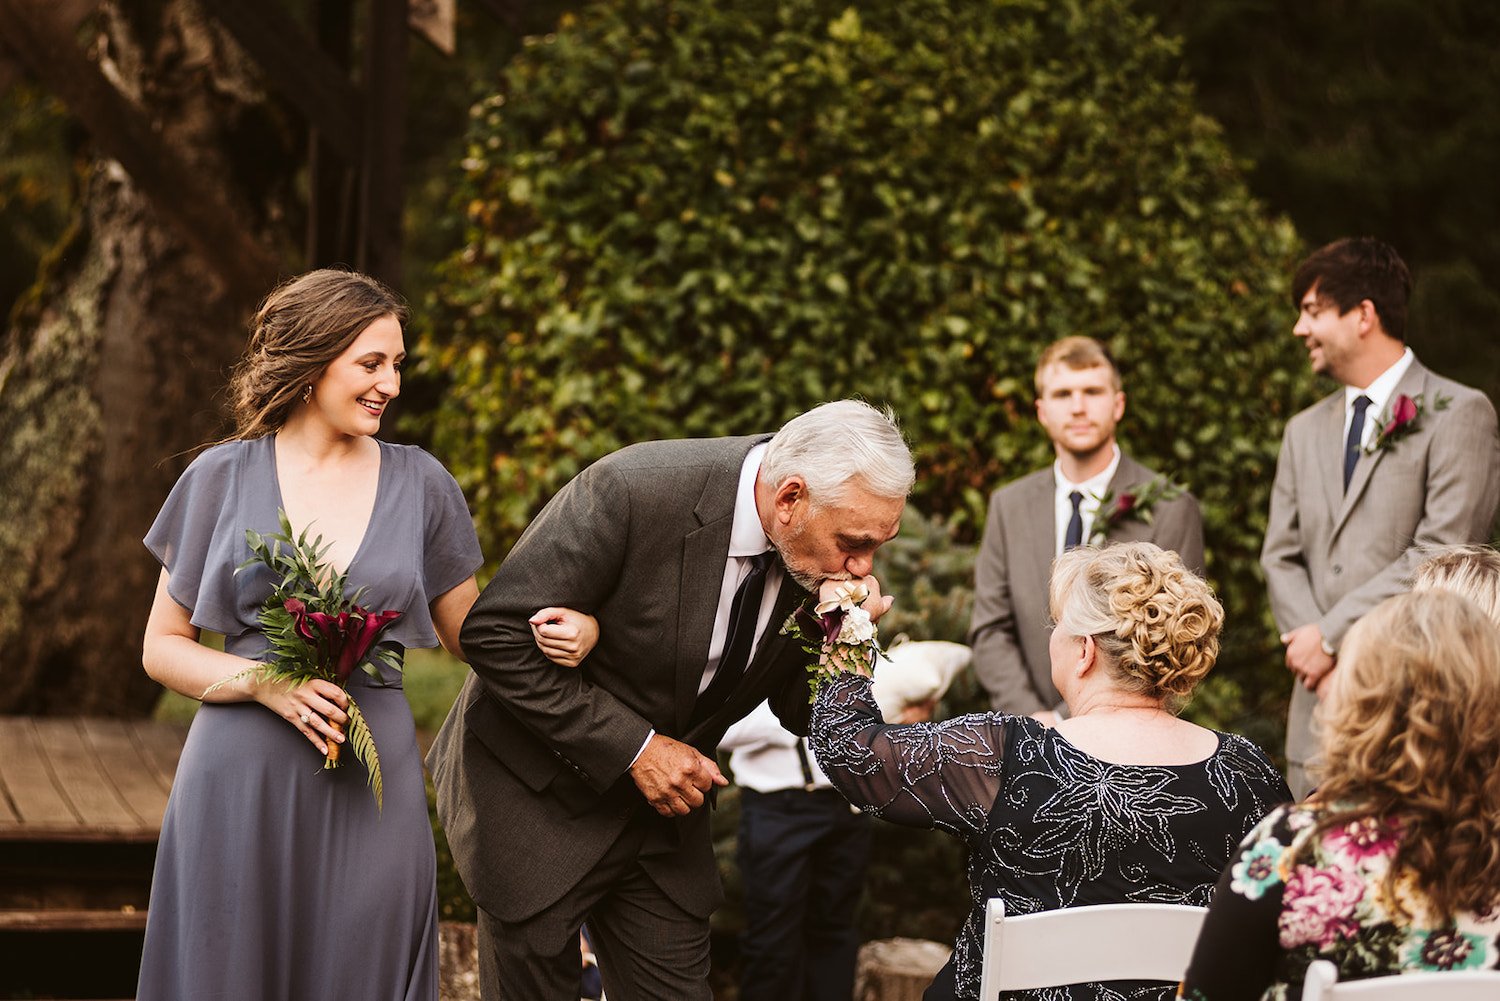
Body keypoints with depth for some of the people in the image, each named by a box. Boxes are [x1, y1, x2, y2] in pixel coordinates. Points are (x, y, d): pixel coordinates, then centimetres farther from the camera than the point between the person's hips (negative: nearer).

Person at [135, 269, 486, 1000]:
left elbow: (473, 639, 14)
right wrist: (265, 682, -11)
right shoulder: (223, 478, 5)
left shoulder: (419, 484, 9)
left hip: (371, 785, 1)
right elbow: (162, 647, 7)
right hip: (240, 782, -1)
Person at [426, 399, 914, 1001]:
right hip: (541, 795, -5)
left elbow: (800, 713, 2)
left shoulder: (822, 558, -10)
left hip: (666, 798, 5)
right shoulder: (633, 493, -29)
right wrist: (631, 746, -25)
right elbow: (493, 634, -25)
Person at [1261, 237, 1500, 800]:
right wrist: (1309, 639, -5)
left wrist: (1332, 635, -10)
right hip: (1321, 704, 6)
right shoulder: (1305, 431, 20)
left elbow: (1441, 552, -11)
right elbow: (1281, 558, 16)